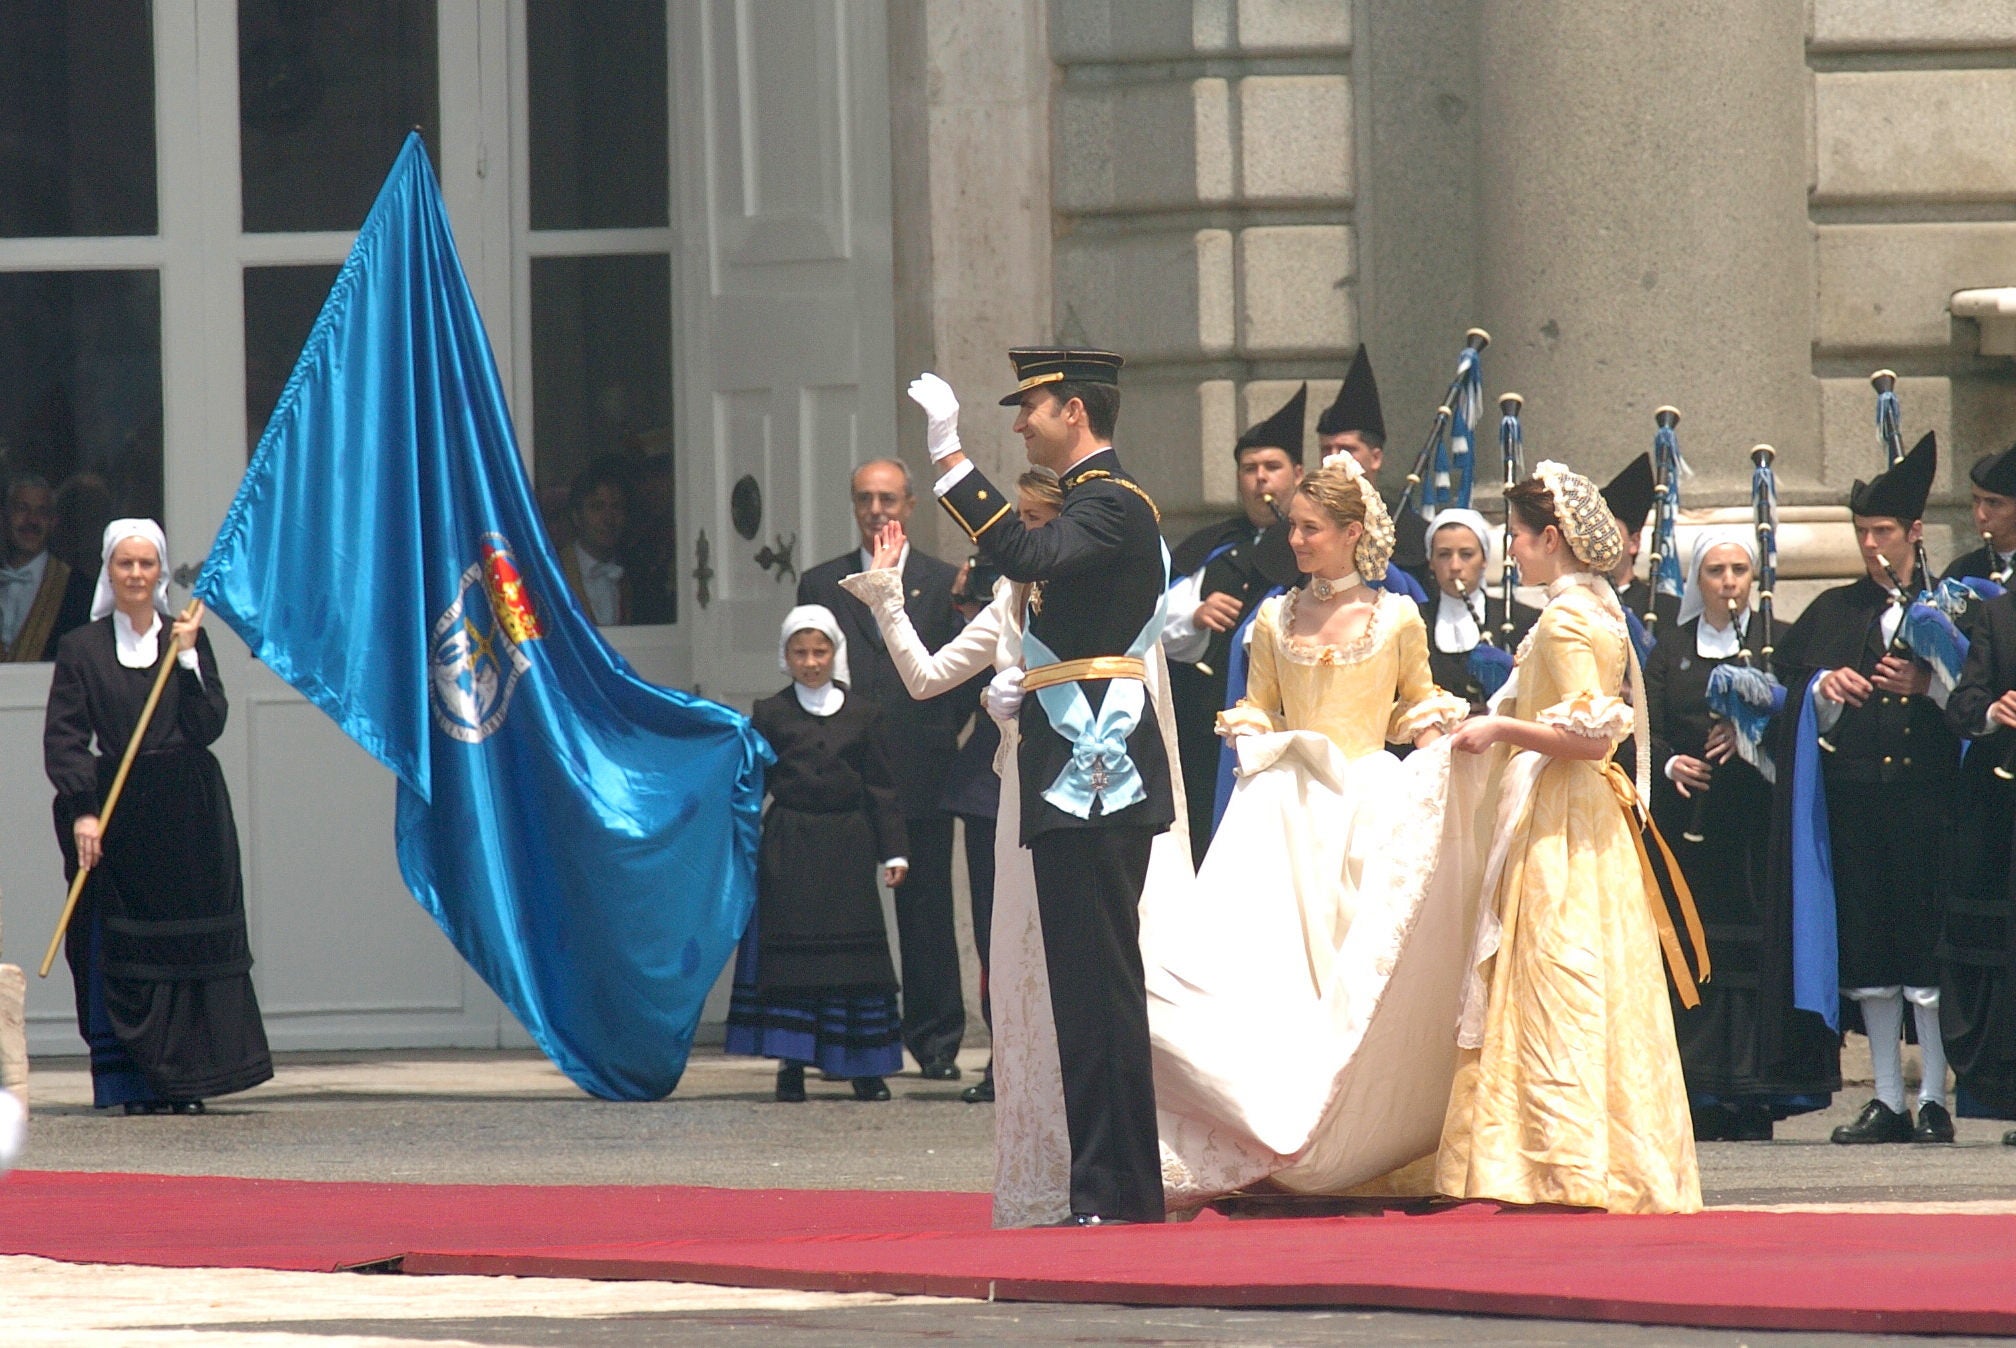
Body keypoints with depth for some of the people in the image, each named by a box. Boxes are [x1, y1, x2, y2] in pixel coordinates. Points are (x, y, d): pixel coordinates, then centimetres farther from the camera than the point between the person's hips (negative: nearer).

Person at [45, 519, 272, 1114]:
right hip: (114, 815, -1)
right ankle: (130, 1082, -2)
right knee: (119, 951, -5)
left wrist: (186, 659, -11)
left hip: (186, 818, 1)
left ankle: (182, 1080, 0)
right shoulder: (82, 648, 4)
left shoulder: (189, 638, 9)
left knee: (189, 948, -2)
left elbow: (207, 726, 0)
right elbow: (62, 737, -3)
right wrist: (82, 811, -15)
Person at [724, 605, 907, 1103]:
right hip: (789, 850, -1)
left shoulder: (861, 715, 8)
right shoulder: (771, 715, 4)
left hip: (847, 845, 1)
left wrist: (893, 851, 3)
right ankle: (790, 1065, 2)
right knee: (789, 951, -3)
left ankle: (864, 1067, 7)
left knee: (854, 951, 0)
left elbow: (881, 788, 9)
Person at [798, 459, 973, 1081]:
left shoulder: (945, 583, 9)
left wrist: (939, 736, -3)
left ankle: (936, 1043, 5)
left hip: (920, 773, -1)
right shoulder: (820, 584, 12)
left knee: (927, 913, 0)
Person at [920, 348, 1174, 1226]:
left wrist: (950, 457, -29)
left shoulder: (1114, 504, -11)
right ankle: (1106, 1188, 13)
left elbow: (1027, 556, -30)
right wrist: (1024, 683, 12)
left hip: (1096, 779, -11)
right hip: (1080, 778, 11)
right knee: (1090, 988, 11)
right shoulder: (1092, 500, 22)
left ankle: (1117, 1193, -11)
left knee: (1101, 987, -11)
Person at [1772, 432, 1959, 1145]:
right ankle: (1888, 1101, 9)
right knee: (1867, 948, 3)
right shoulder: (1832, 612, 17)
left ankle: (1935, 1099, -3)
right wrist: (1823, 687, -3)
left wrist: (1929, 686, -15)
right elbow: (1790, 691, 17)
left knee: (1927, 945, -7)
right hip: (1854, 800, 4)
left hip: (1927, 797, -4)